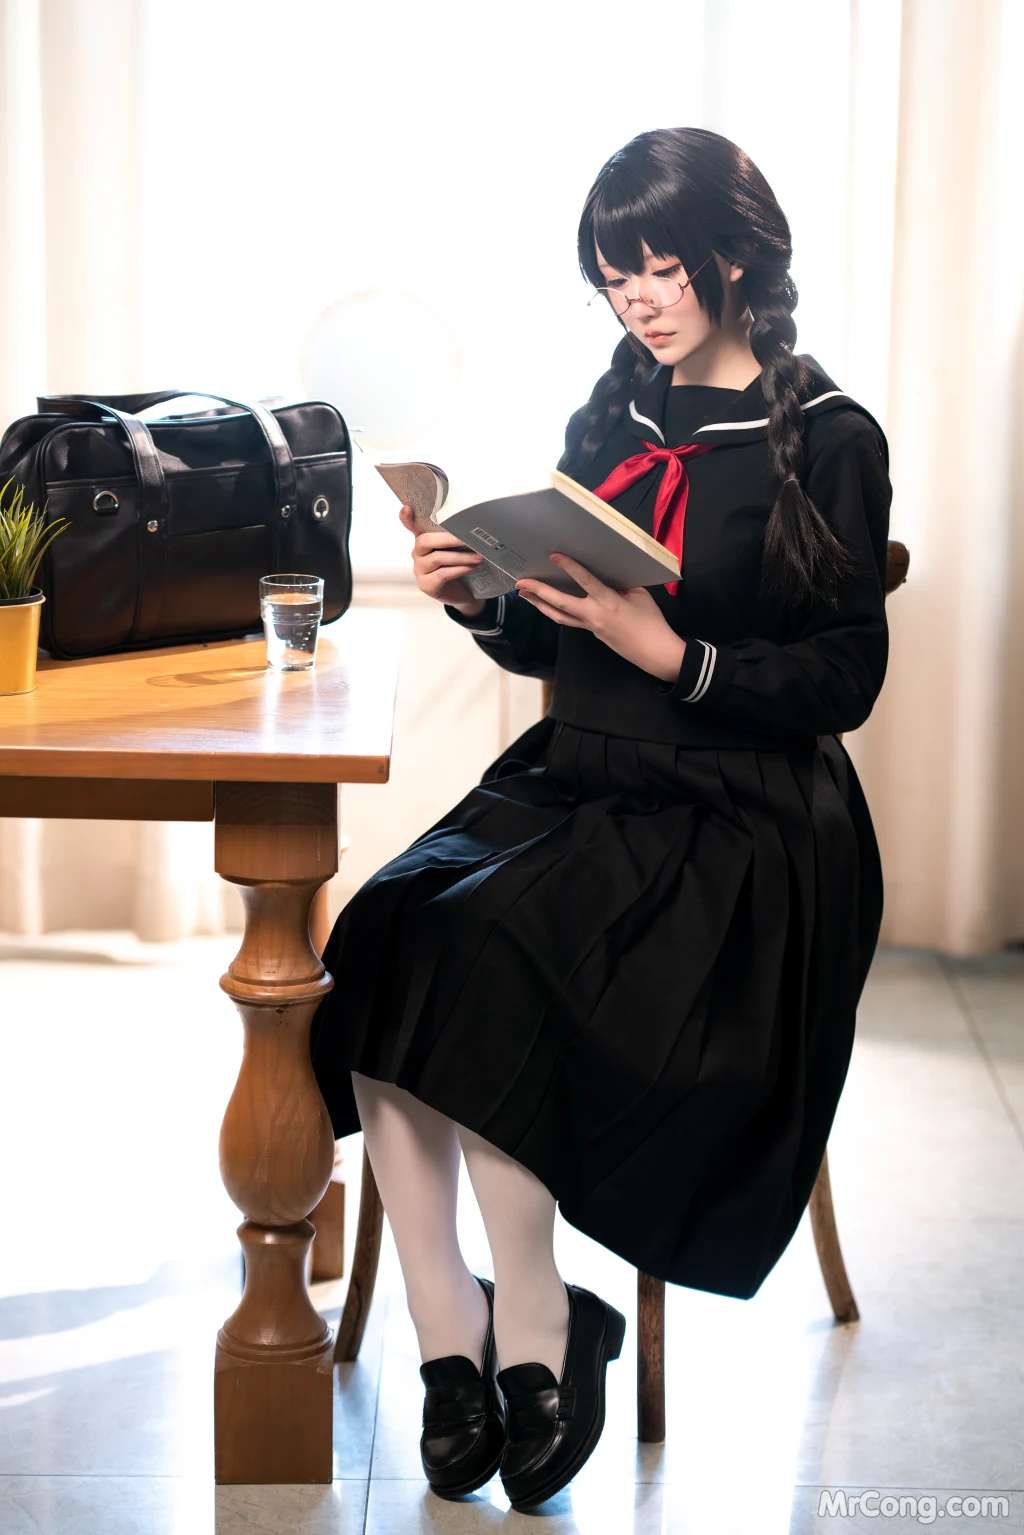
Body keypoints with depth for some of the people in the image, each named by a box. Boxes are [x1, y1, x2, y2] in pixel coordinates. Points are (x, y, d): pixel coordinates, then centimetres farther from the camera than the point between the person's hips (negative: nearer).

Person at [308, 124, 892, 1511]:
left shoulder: (827, 442, -2)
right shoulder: (613, 416, 15)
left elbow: (846, 681, -8)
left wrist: (670, 652, -19)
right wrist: (481, 600, -3)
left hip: (740, 822, -6)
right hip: (576, 778, 6)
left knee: (479, 951, -30)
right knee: (384, 933, -23)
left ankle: (531, 1336, -17)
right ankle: (447, 1329, -19)